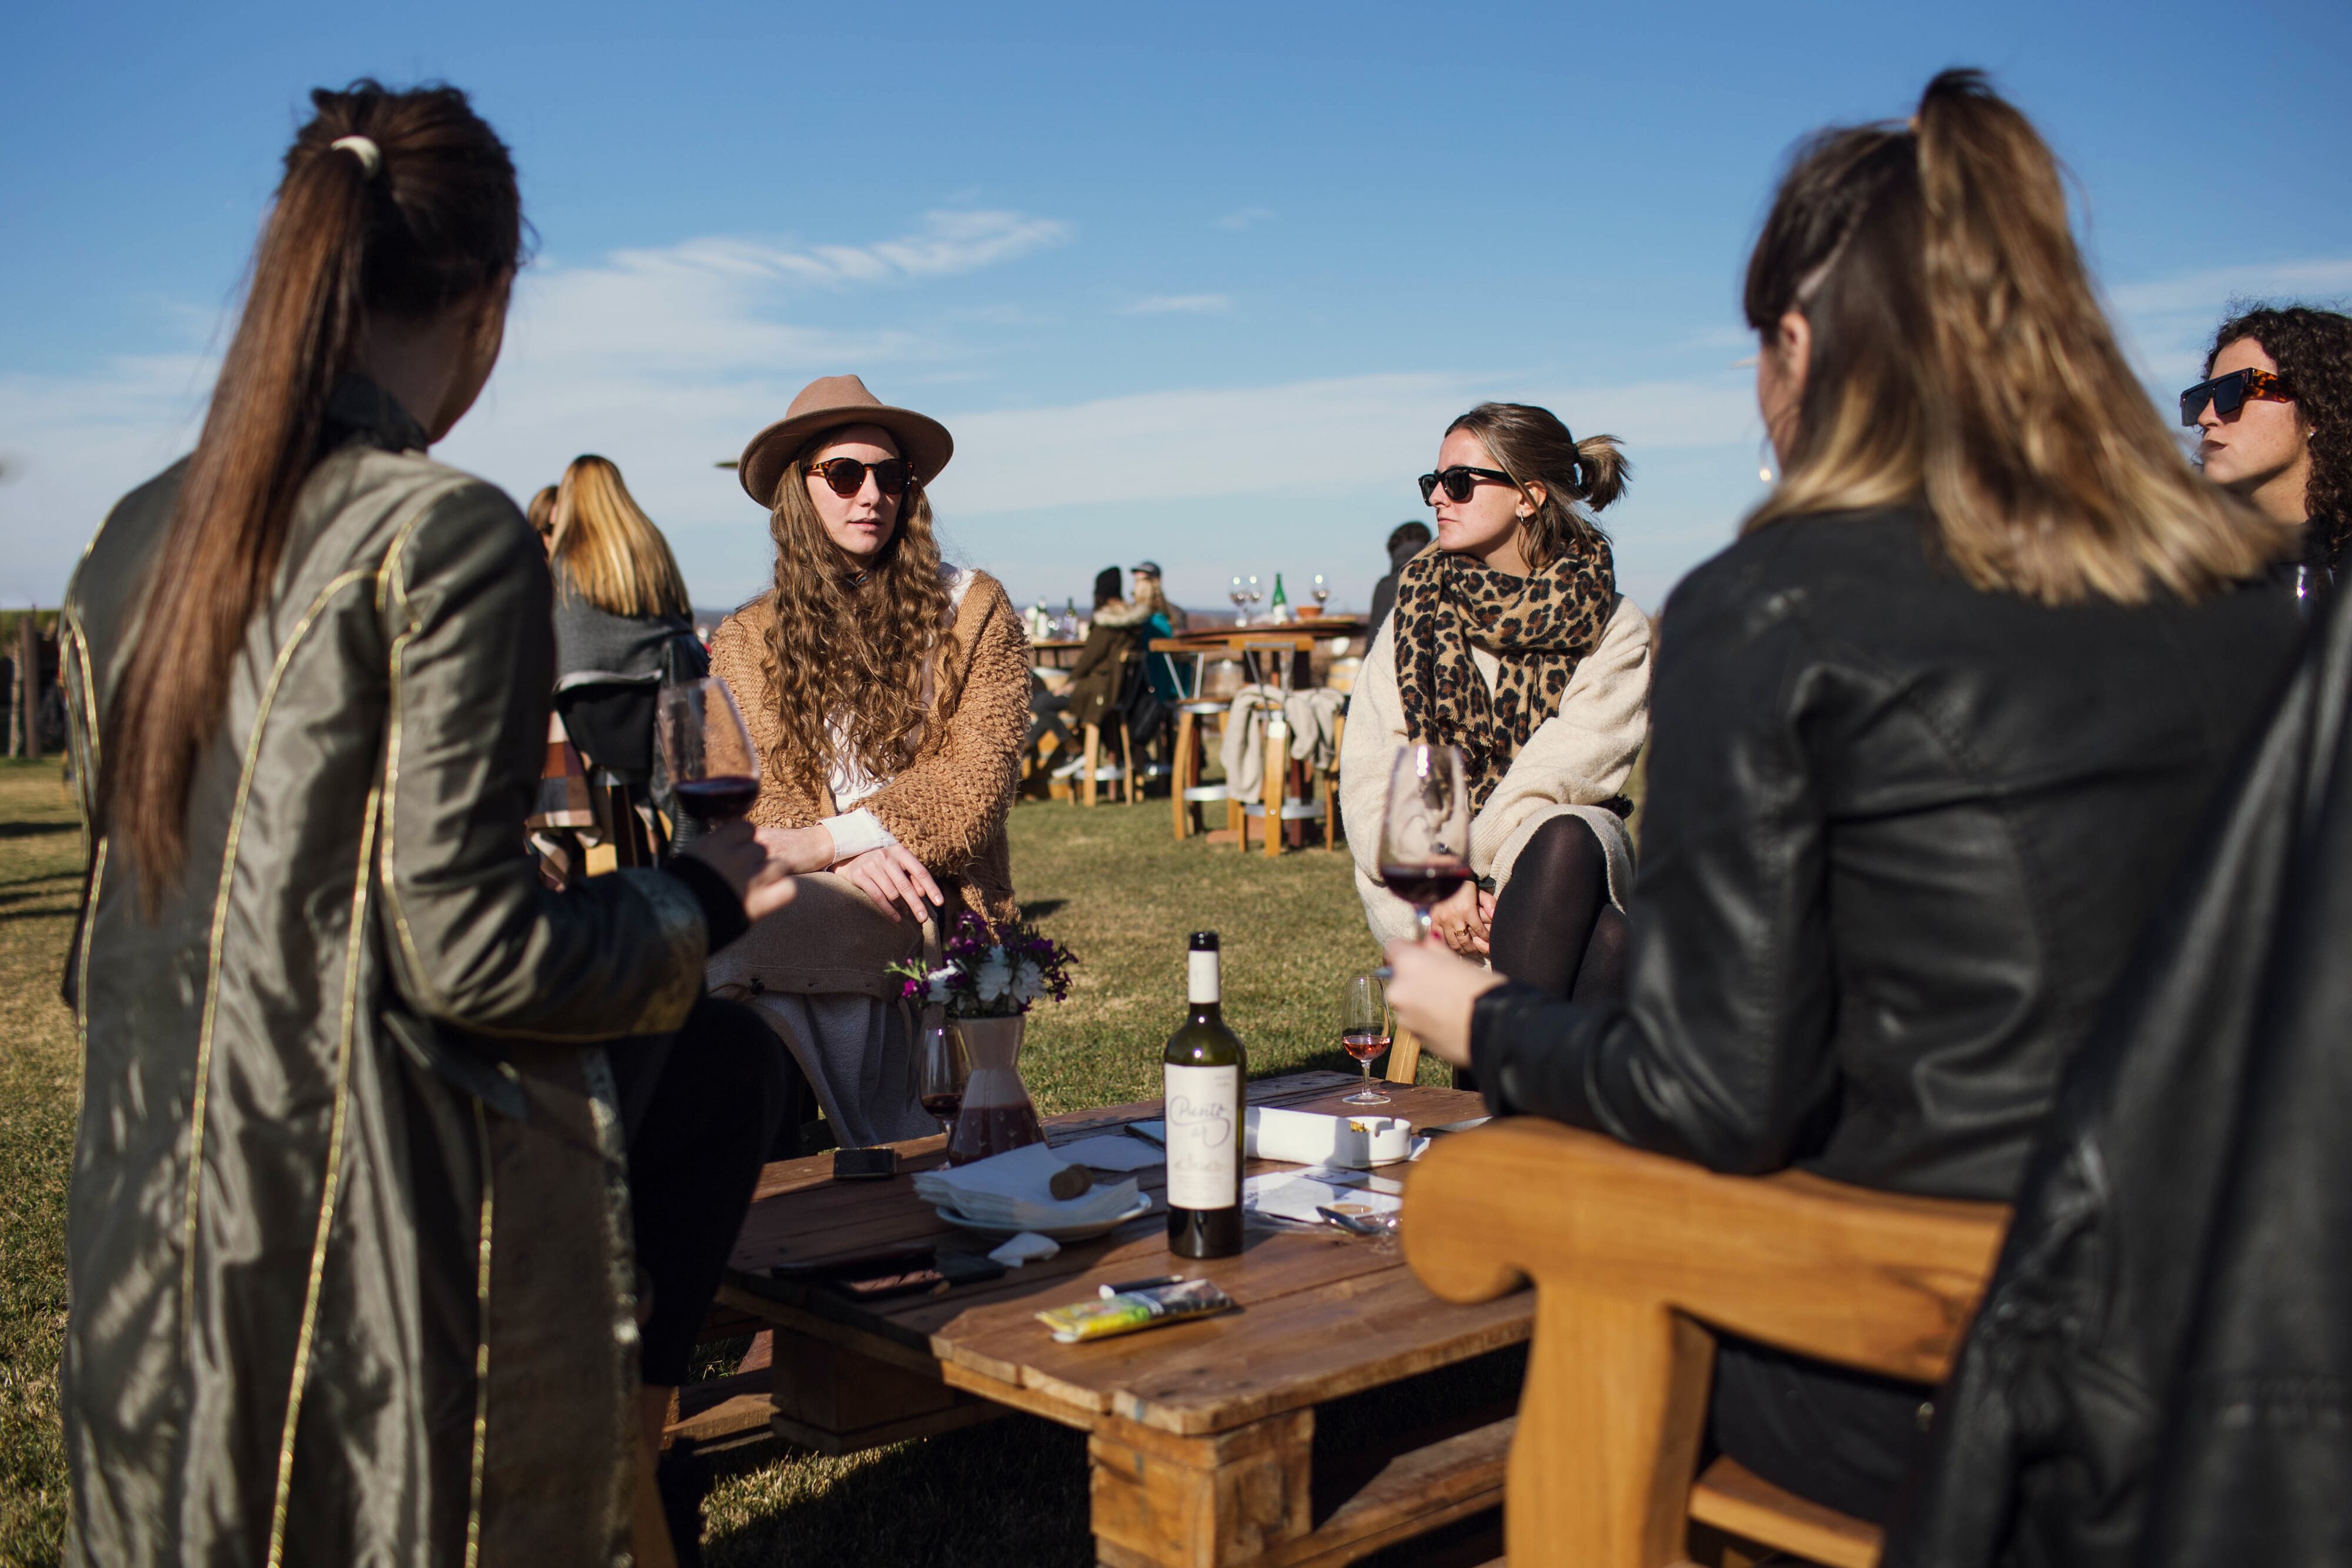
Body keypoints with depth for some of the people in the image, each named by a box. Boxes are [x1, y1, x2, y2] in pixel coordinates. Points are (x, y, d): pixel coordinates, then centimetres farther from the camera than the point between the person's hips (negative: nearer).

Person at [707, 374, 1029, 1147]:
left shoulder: (972, 610, 10)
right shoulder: (742, 642, 15)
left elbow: (979, 778, -1)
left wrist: (838, 836, -11)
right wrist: (852, 855, -15)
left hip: (939, 911, -2)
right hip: (791, 908, 2)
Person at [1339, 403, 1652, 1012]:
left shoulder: (1615, 629, 4)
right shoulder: (1420, 610, 9)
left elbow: (1562, 773, -10)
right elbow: (1368, 778, 0)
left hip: (1556, 869, 0)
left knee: (1567, 838, -38)